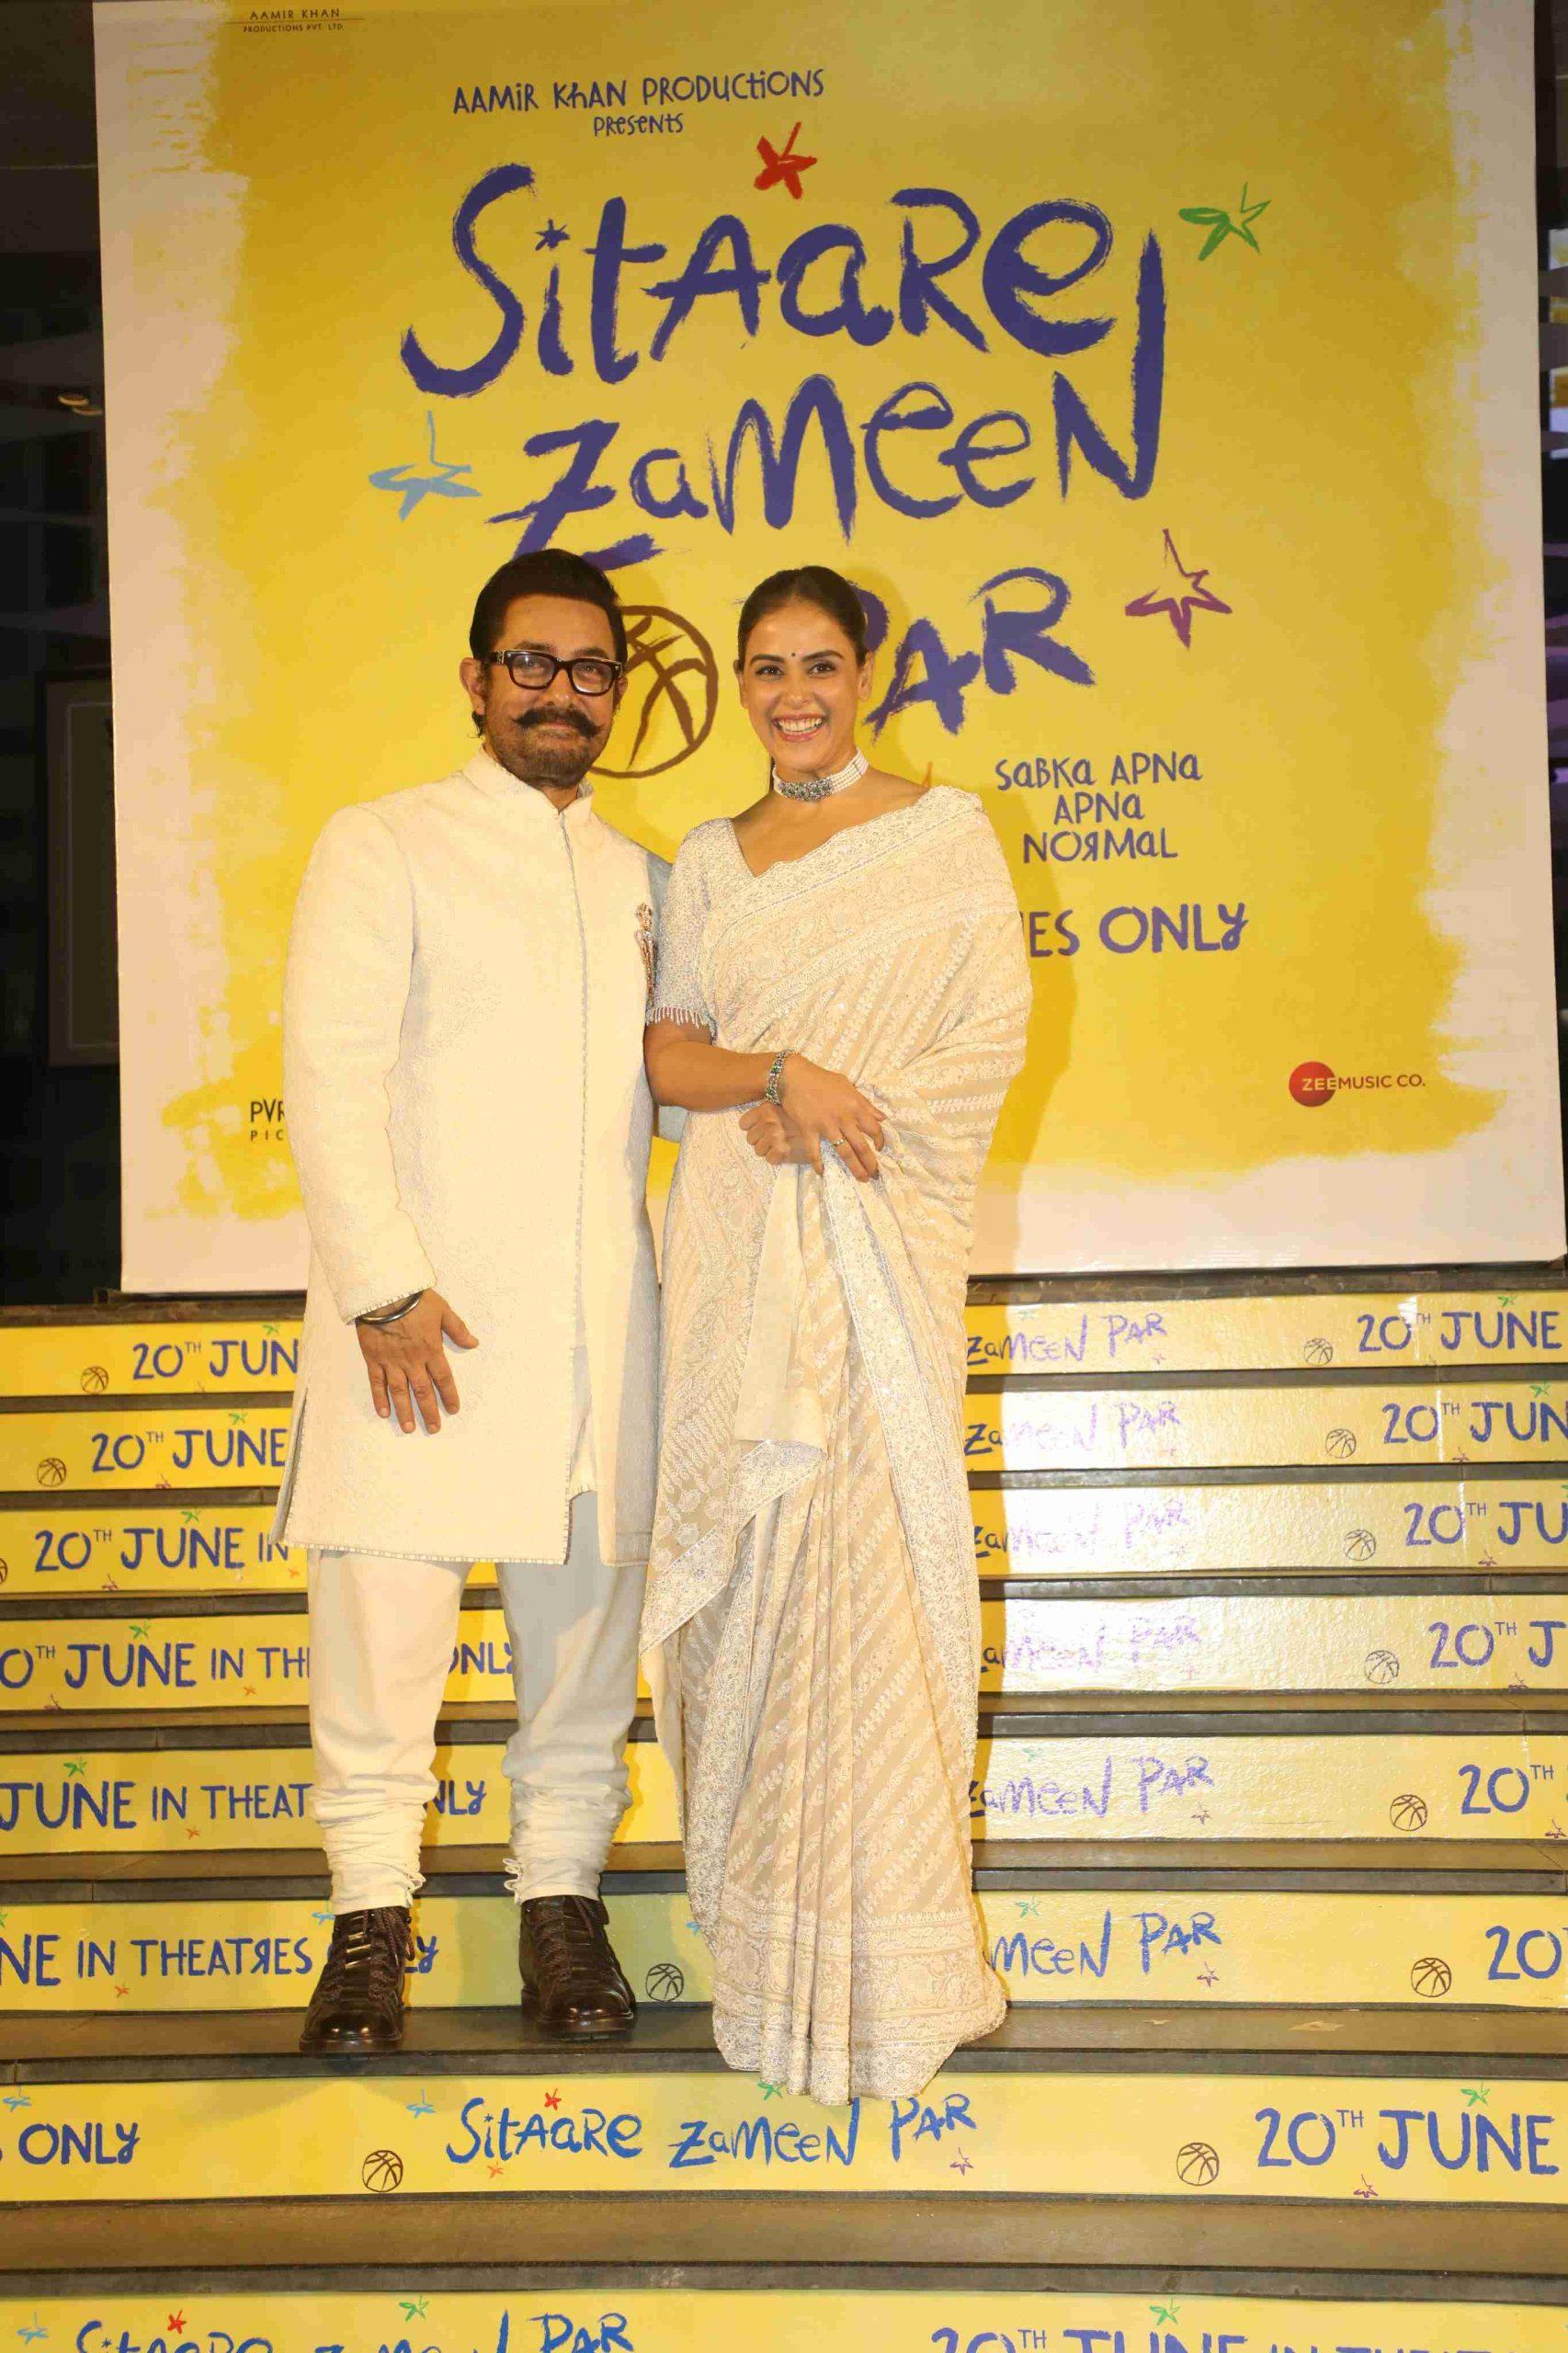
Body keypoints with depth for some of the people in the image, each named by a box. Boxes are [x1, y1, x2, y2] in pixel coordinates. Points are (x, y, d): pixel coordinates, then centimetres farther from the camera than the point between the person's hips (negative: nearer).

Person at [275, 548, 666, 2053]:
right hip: (419, 1305, -4)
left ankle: (560, 1894, 17)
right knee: (381, 1602, -6)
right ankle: (371, 1912, 7)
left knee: (586, 1609, 5)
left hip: (598, 1309, 4)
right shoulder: (382, 847, 3)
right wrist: (385, 1283, -14)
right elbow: (329, 1072, -5)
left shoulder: (642, 881, 19)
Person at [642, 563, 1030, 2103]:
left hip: (878, 1237, -3)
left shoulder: (942, 832, 6)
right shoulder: (706, 862, 16)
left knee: (865, 1549, -9)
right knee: (749, 1554, 1)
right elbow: (666, 1051, 8)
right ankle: (768, 1917, 12)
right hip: (736, 1250, 3)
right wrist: (781, 1075, -12)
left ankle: (881, 1958, -1)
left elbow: (993, 1027, -2)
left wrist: (845, 1110, -14)